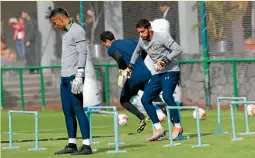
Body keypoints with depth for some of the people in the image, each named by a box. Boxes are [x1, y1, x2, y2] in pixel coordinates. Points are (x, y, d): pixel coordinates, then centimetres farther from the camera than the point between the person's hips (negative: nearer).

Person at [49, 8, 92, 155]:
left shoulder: (77, 30, -8)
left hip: (74, 77, -9)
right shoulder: (66, 32, 20)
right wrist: (65, 75, 16)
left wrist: (79, 75, -22)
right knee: (67, 111, 10)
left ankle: (87, 145, -11)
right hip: (65, 78, 9)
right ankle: (72, 144, 15)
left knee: (78, 110, -11)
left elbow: (83, 53, -16)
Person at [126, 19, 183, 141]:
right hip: (157, 74, 8)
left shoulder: (162, 37, -14)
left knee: (167, 96, -28)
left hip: (171, 71, -8)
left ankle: (177, 126, -16)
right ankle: (158, 129, 3)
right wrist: (130, 66, 23)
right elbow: (137, 52, 28)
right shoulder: (142, 41, 7)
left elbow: (178, 50, -18)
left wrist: (165, 60, -24)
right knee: (145, 100, 0)